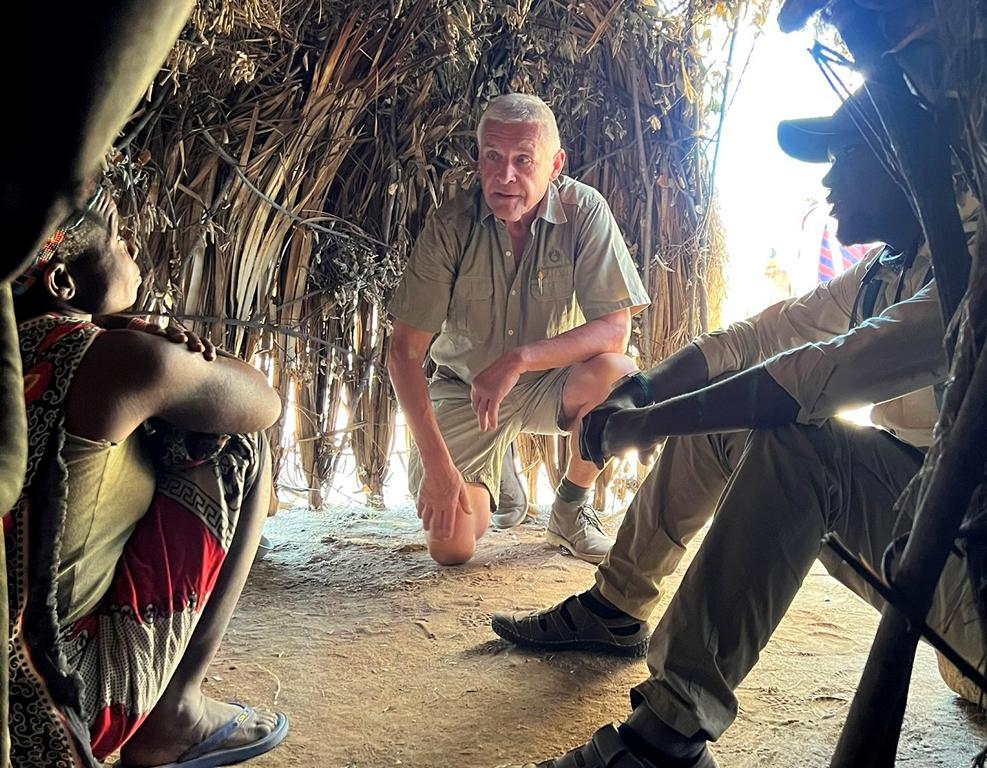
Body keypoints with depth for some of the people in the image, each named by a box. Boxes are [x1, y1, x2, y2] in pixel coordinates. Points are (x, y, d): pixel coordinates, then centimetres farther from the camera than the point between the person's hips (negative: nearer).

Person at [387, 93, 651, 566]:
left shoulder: (583, 211, -16)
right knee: (451, 547, -17)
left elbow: (614, 330, -20)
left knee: (617, 374, -33)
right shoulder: (450, 226, -17)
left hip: (548, 385, 1)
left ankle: (570, 511, -5)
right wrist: (436, 461, -24)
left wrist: (519, 359, -34)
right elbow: (404, 353, -17)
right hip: (462, 388, -1)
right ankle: (494, 478, 21)